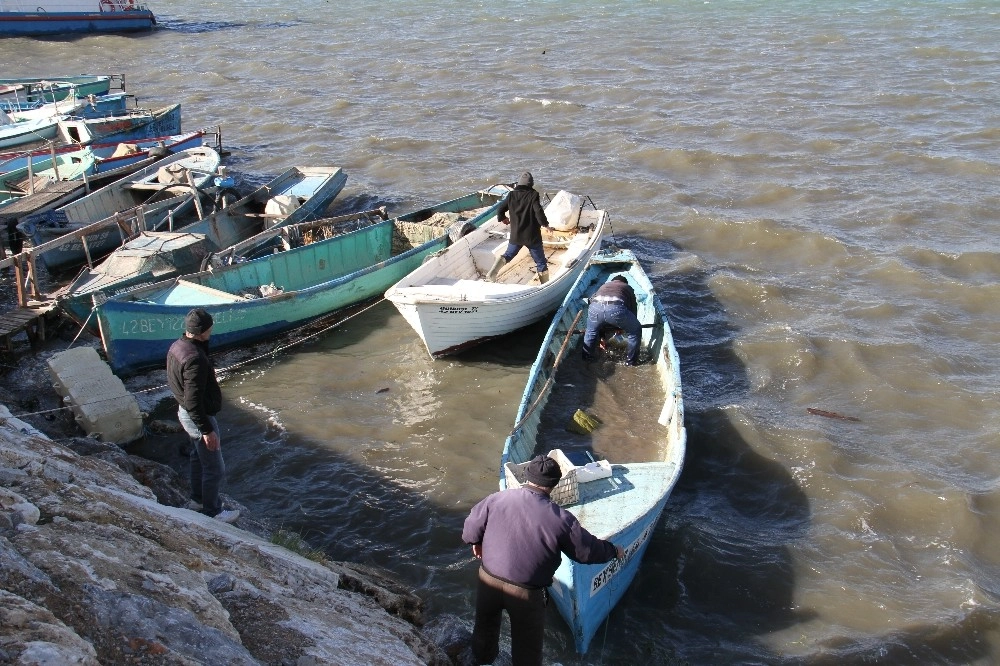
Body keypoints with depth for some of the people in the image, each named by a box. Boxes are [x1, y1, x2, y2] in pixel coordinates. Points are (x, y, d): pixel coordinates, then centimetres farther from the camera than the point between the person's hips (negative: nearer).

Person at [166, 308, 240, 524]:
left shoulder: (177, 346, -1)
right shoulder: (195, 359, -32)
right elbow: (193, 401, -30)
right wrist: (207, 430, -23)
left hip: (184, 412, 10)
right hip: (199, 417, -10)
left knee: (199, 457, 28)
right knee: (215, 469, 6)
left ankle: (197, 499, 45)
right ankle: (212, 512, 22)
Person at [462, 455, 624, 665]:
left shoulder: (497, 498, -13)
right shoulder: (561, 519, -19)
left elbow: (471, 528, 0)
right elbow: (589, 550, -6)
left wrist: (476, 542, 23)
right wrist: (614, 551, 14)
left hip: (488, 580, 4)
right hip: (527, 593, -3)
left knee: (486, 626, 32)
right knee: (527, 645, 21)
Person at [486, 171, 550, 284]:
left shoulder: (511, 195, 2)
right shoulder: (533, 195, -11)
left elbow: (500, 210, 4)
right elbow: (539, 212, -20)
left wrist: (503, 219, 24)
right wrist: (545, 224, -4)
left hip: (515, 236, 4)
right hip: (532, 236, -4)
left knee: (507, 255, 22)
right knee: (541, 263, 9)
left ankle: (492, 274, 1)